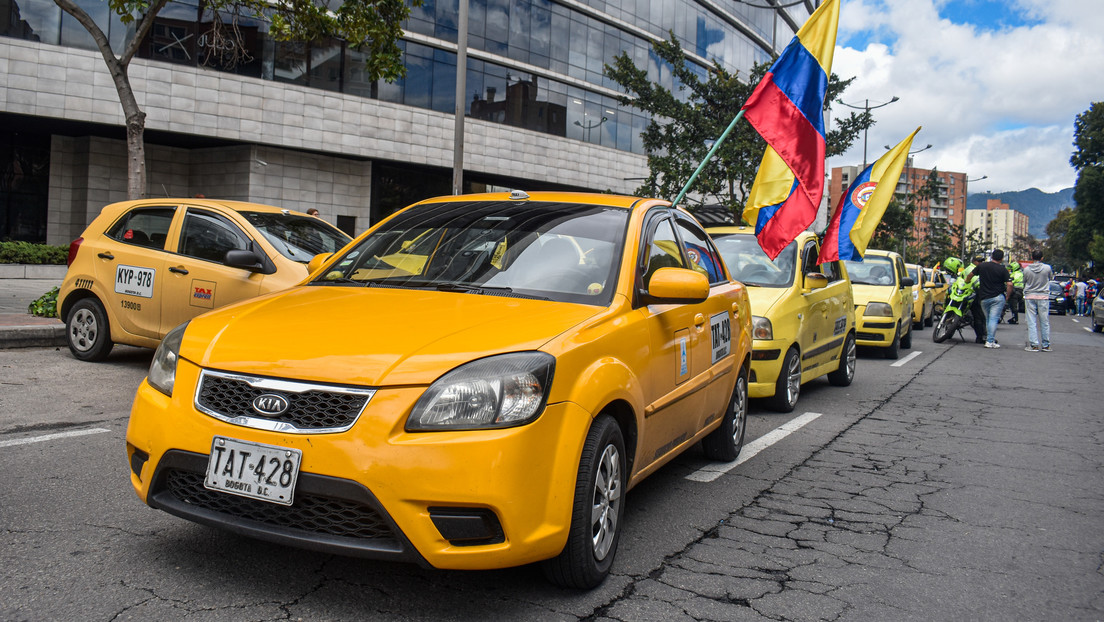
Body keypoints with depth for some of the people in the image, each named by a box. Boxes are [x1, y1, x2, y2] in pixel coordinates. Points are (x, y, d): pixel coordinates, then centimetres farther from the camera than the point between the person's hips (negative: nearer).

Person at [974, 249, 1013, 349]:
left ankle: (988, 338, 20)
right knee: (993, 319, -5)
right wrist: (1007, 296, 2)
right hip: (998, 297, -3)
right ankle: (990, 341, -10)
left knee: (988, 319, 16)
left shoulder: (982, 266, 3)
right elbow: (1009, 284, -11)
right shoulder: (1003, 269, -5)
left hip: (984, 297, 3)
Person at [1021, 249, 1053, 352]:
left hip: (1030, 297, 0)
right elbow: (1051, 277, 13)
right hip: (1043, 297, 1)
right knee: (1045, 322, 8)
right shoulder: (1047, 268, -6)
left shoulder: (1026, 269, -5)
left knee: (1031, 322, 1)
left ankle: (1033, 345, -3)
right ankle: (1046, 345, 12)